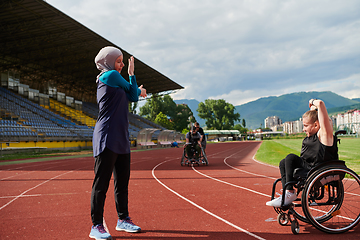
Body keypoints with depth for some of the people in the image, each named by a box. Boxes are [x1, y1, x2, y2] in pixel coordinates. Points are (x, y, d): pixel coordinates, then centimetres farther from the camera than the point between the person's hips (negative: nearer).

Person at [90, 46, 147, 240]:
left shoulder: (113, 80, 22)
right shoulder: (111, 75, -6)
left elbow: (133, 96, 18)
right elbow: (133, 92, 6)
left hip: (121, 139, 10)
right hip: (107, 139, -10)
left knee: (122, 182, 14)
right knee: (101, 183, -6)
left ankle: (123, 219, 24)